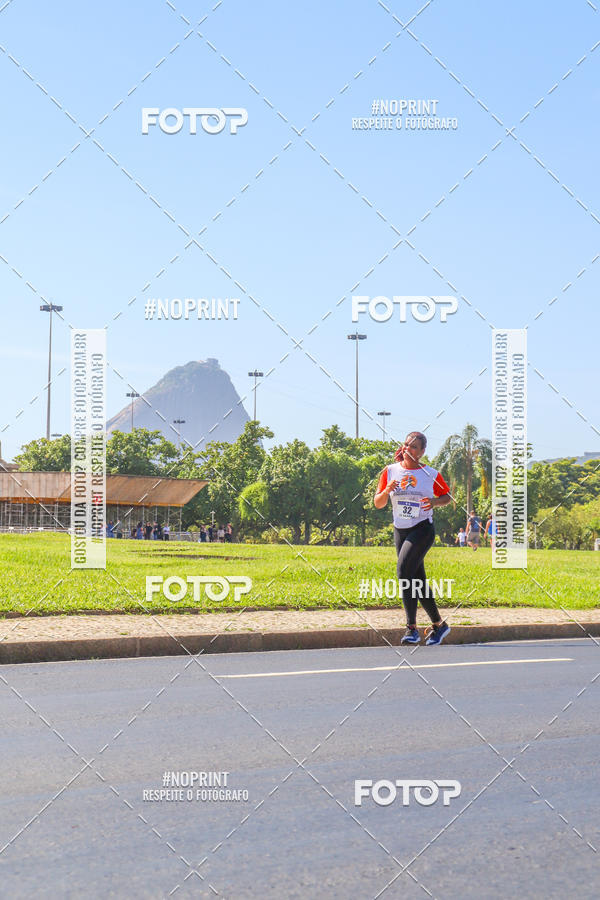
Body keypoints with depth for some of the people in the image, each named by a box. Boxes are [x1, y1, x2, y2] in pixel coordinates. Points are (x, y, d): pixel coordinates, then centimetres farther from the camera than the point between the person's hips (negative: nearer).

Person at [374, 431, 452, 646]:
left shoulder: (431, 474, -2)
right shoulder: (390, 471, 4)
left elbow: (446, 497, 11)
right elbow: (378, 504, 6)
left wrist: (435, 502, -11)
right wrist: (387, 491, -15)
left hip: (423, 529, -4)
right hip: (400, 531, 5)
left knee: (404, 570, -24)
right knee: (417, 581, 7)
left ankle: (412, 627, -24)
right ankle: (439, 624, 22)